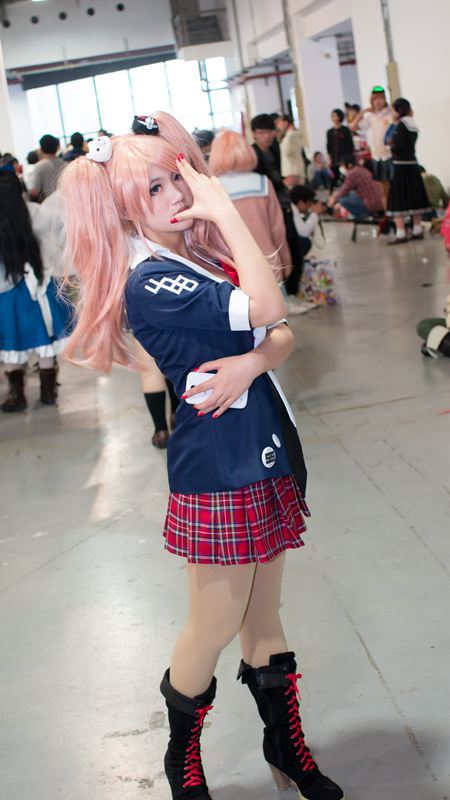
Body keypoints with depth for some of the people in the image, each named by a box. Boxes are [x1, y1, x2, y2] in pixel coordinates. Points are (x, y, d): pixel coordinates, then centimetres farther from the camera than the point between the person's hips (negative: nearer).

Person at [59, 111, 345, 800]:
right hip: (218, 473, -7)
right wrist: (226, 209, -24)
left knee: (264, 616, 19)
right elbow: (266, 308, -29)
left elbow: (284, 335, 5)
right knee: (214, 628, 6)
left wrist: (253, 360, -17)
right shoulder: (149, 282, -18)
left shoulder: (212, 255, 8)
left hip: (268, 457, 7)